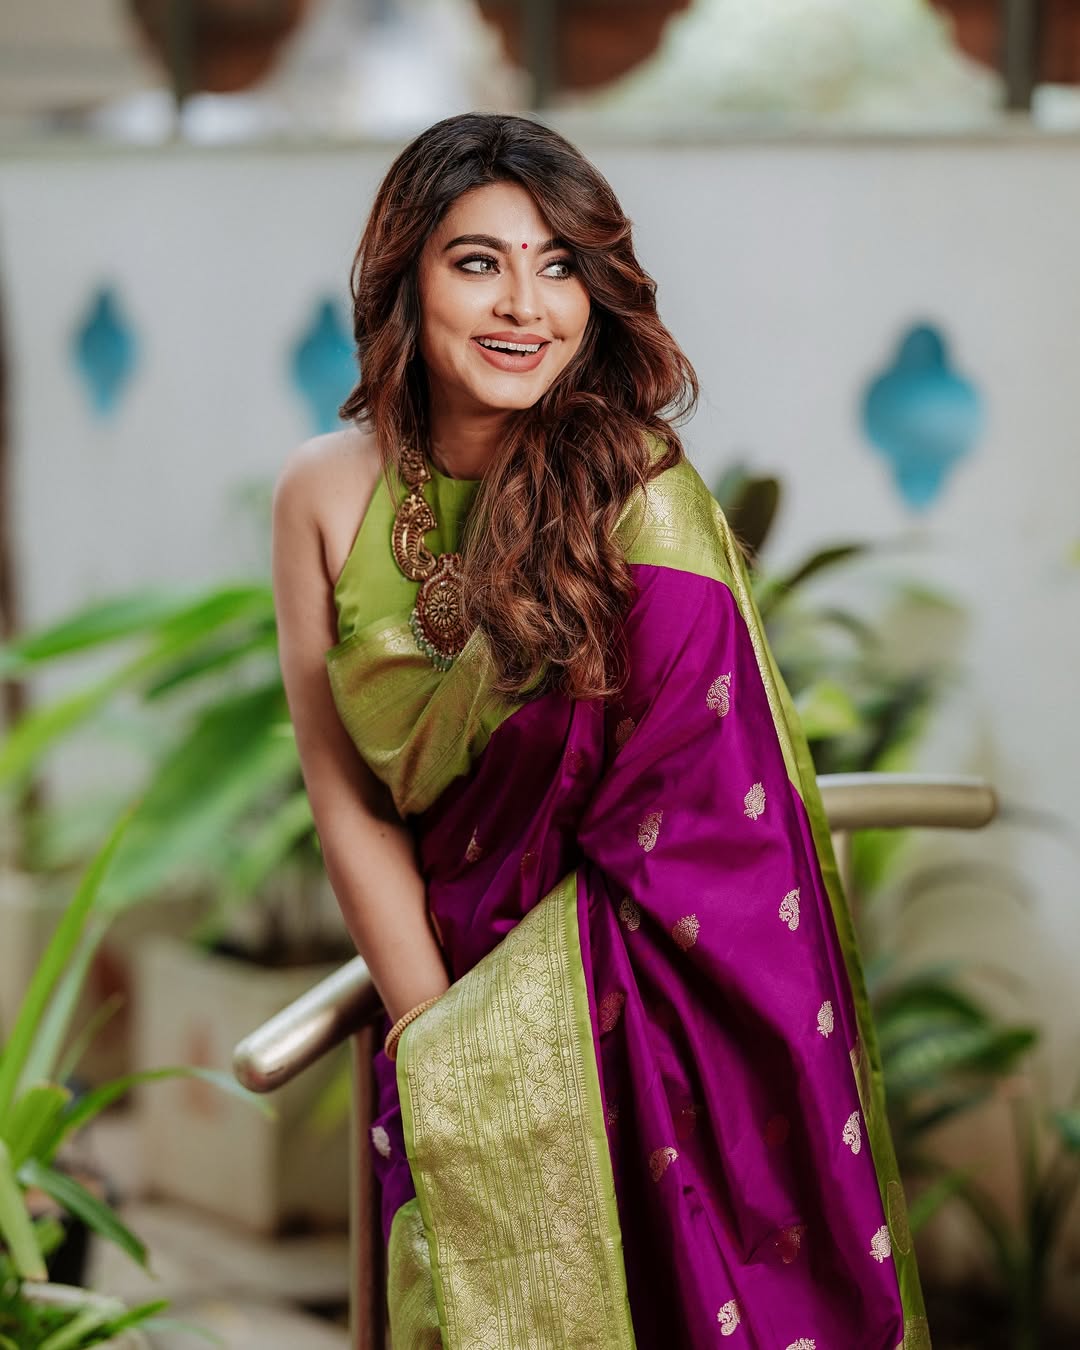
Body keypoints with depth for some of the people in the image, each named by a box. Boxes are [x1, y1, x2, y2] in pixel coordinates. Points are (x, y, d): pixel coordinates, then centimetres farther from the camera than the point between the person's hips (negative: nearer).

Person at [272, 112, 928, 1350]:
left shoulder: (642, 498, -14)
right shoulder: (329, 493, -2)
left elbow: (680, 835, -14)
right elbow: (348, 797, 2)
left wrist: (461, 1057, -12)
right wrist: (431, 1027, -7)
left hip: (636, 1010, -3)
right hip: (456, 998, 3)